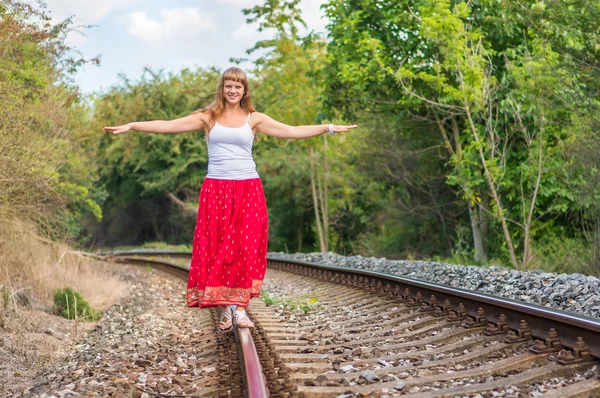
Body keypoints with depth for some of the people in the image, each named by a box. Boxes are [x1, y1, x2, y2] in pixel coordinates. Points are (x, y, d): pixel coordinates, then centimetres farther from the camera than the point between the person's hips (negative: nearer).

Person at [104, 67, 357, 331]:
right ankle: (225, 309, 4)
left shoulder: (254, 119, 8)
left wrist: (328, 128, -2)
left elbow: (292, 131, 5)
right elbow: (168, 126, -1)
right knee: (217, 249, -2)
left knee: (245, 249, -2)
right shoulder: (208, 117, 5)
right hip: (216, 190, 0)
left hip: (248, 190, 1)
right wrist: (131, 126, -9)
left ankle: (240, 308, 2)